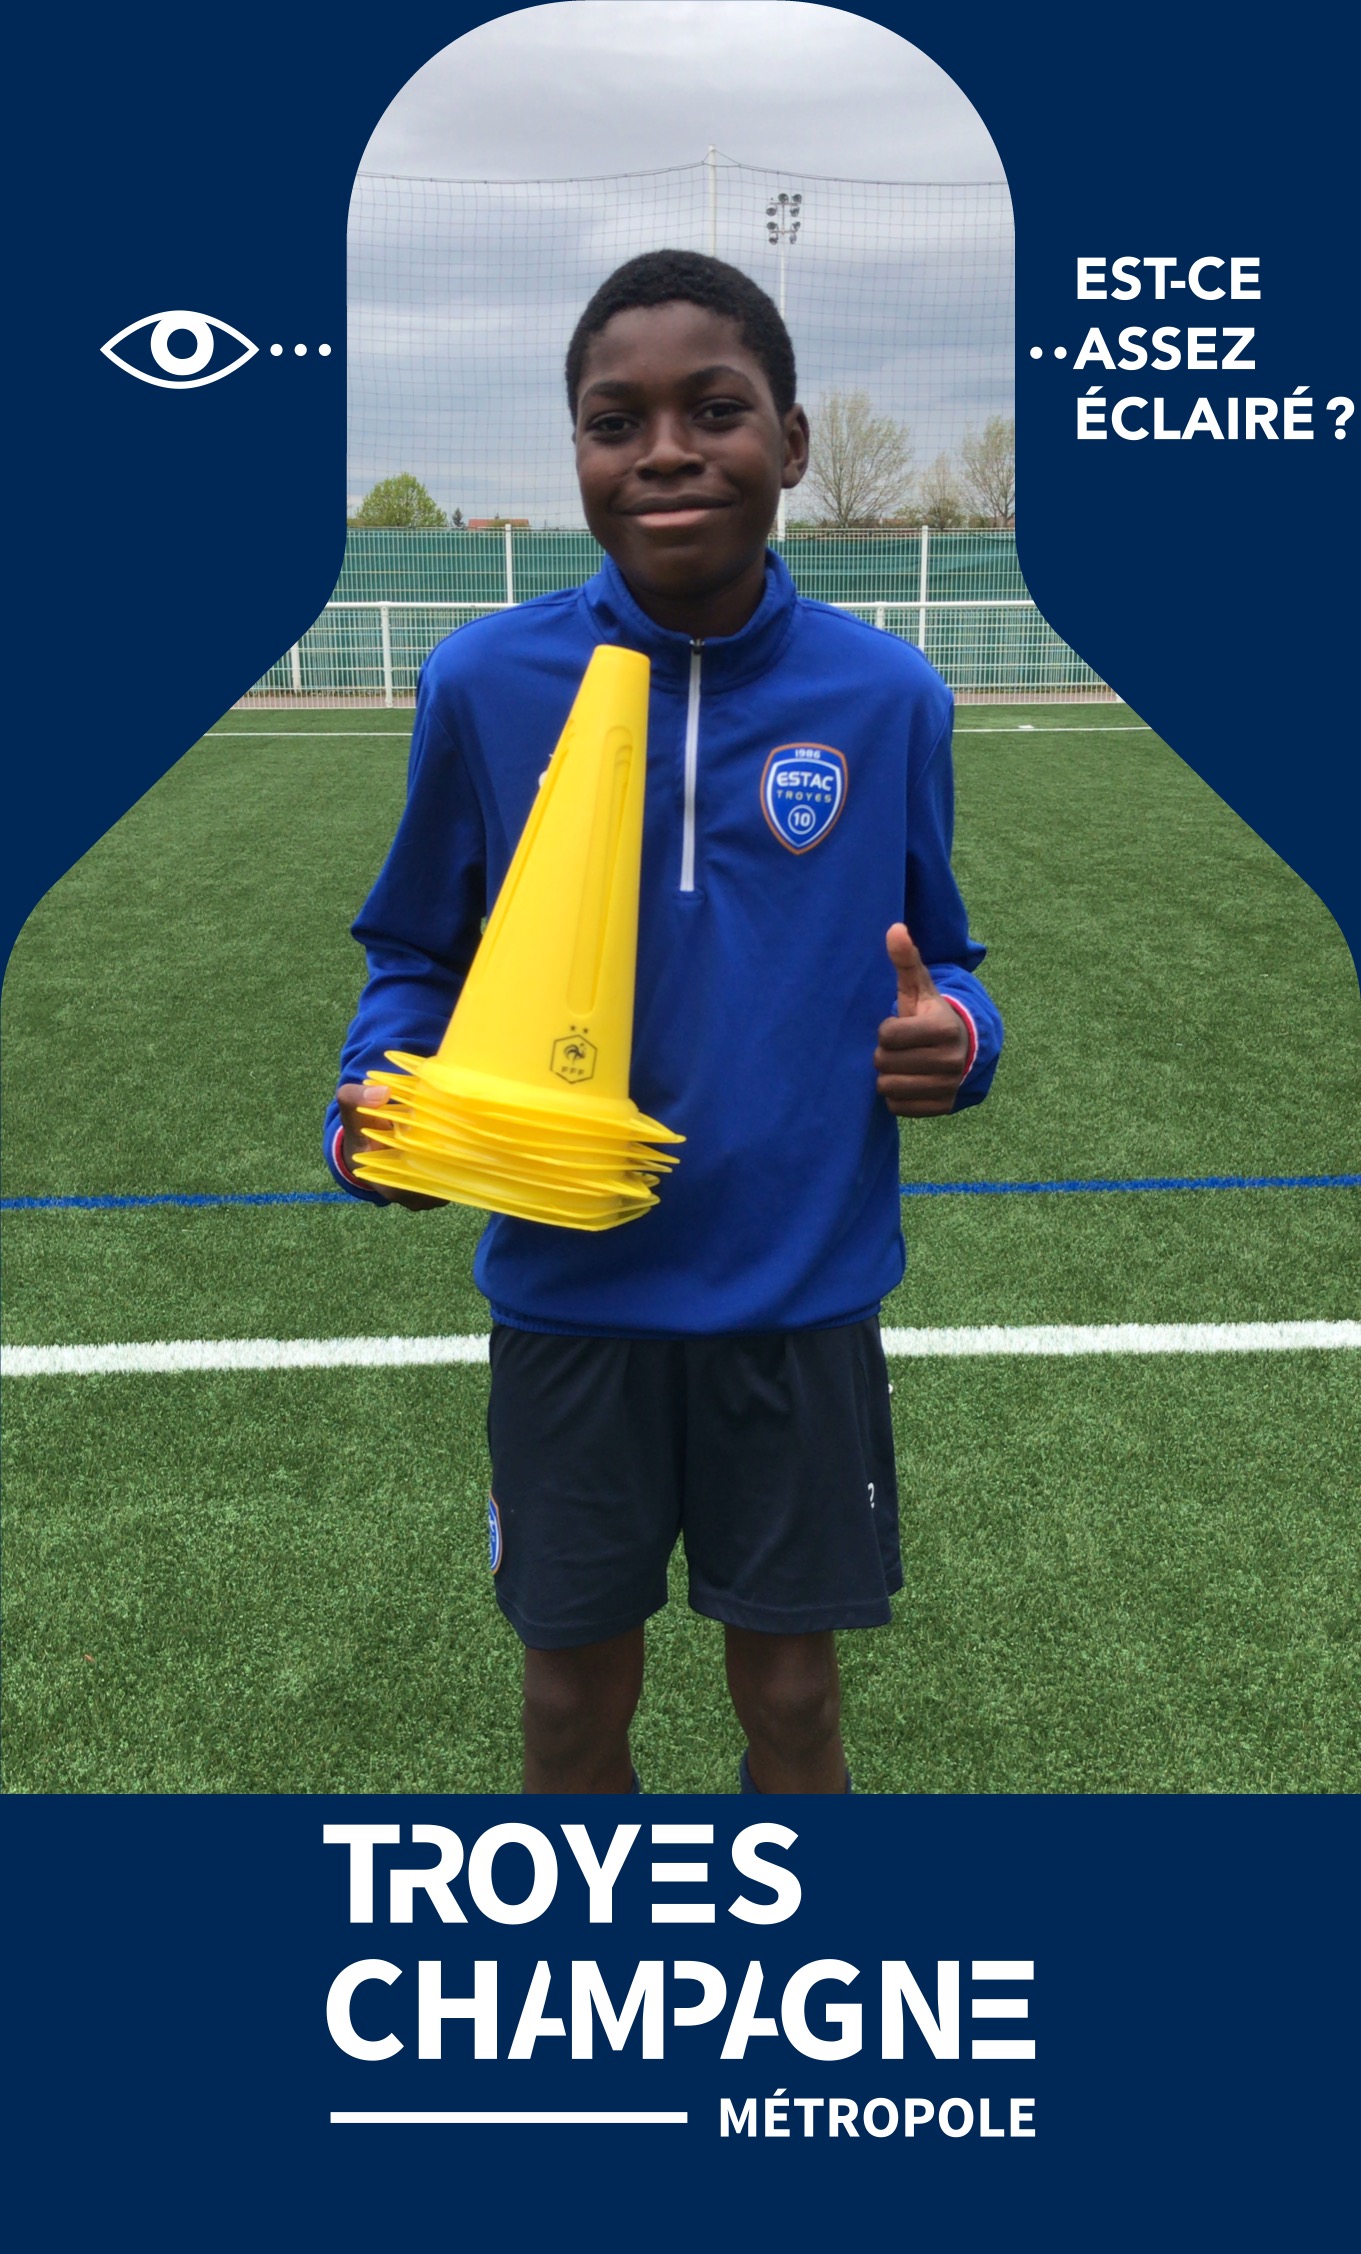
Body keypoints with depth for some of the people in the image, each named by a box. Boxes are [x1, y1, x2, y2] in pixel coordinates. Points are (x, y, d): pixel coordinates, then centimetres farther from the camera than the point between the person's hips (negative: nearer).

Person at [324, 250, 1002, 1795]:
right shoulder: (483, 682, -6)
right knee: (575, 1692, 16)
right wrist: (376, 1092, -15)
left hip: (802, 1297, 0)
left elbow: (937, 960, 8)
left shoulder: (884, 697, -4)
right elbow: (413, 951, 5)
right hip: (568, 1295, 0)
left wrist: (954, 1036, -15)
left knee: (789, 1695, 15)